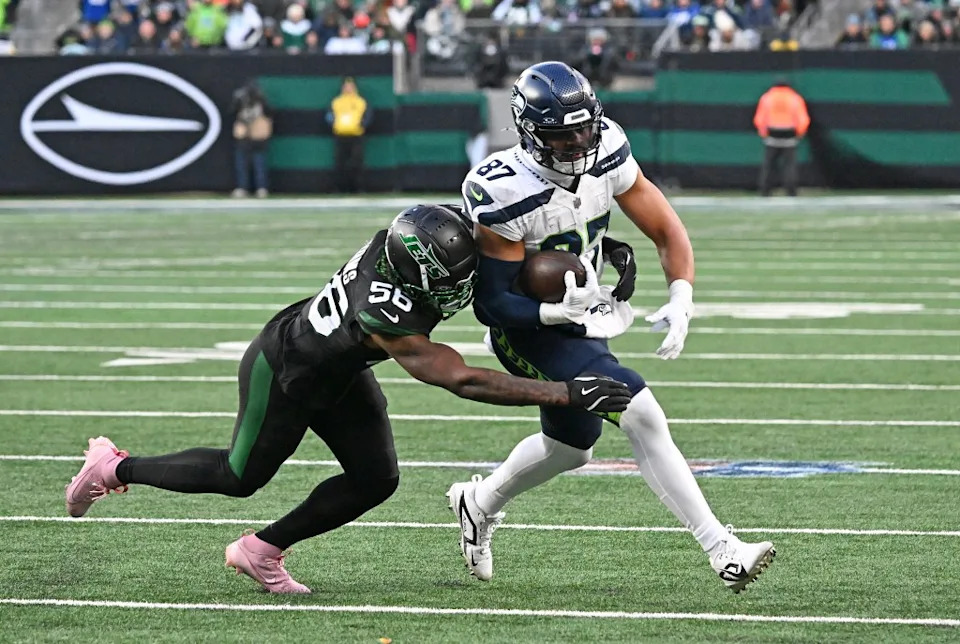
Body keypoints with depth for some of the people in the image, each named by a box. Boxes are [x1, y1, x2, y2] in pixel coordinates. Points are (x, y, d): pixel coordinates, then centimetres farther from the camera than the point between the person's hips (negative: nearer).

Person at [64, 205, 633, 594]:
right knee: (241, 478, 14)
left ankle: (262, 552, 18)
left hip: (339, 373, 7)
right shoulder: (387, 320, -45)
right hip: (284, 373, -7)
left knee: (375, 479, 0)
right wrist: (567, 394, -49)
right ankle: (116, 467, 35)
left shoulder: (410, 239, -25)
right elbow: (464, 382, -46)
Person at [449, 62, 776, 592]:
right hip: (532, 329, -8)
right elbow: (492, 303, -24)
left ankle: (479, 502, 51)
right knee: (641, 416, -21)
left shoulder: (606, 154, -12)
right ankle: (721, 549, -19)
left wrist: (680, 300, -20)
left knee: (570, 446, 23)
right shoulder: (504, 194, -29)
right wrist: (557, 312, -39)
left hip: (584, 316, 8)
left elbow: (666, 231, -4)